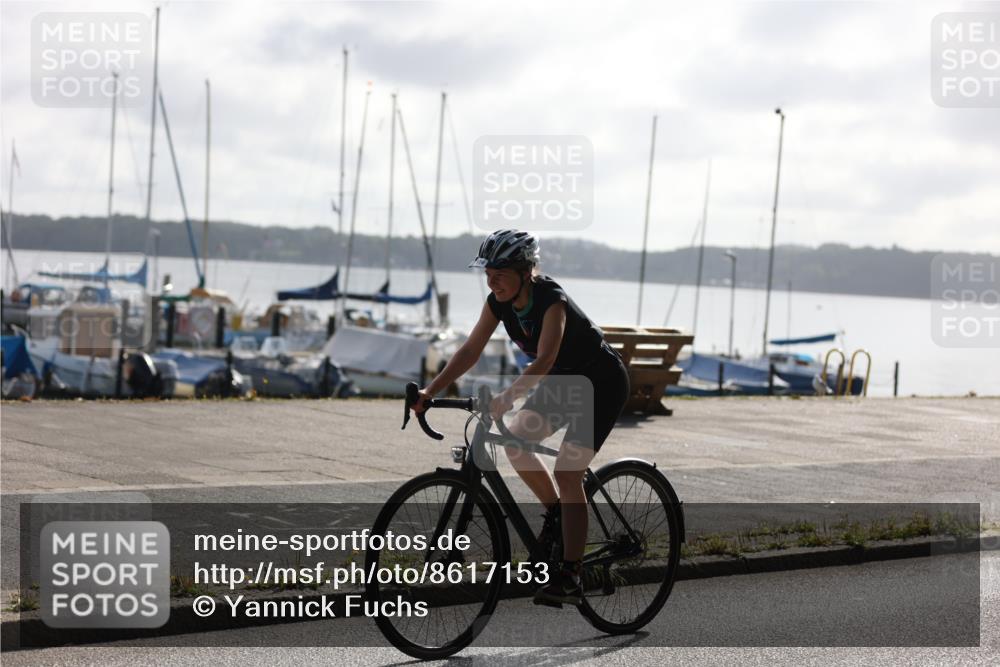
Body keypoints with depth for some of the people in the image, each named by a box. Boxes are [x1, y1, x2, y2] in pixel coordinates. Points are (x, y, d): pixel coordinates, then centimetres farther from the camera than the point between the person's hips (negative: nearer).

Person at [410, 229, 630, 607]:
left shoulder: (552, 301, -31)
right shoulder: (499, 302, -10)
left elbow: (544, 360, -43)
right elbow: (471, 350, -10)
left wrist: (506, 398, -56)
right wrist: (430, 391, -20)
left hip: (602, 383, -7)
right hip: (563, 381, 7)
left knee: (567, 472, -16)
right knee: (515, 440, -12)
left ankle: (570, 578, -15)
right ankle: (555, 513, 11)